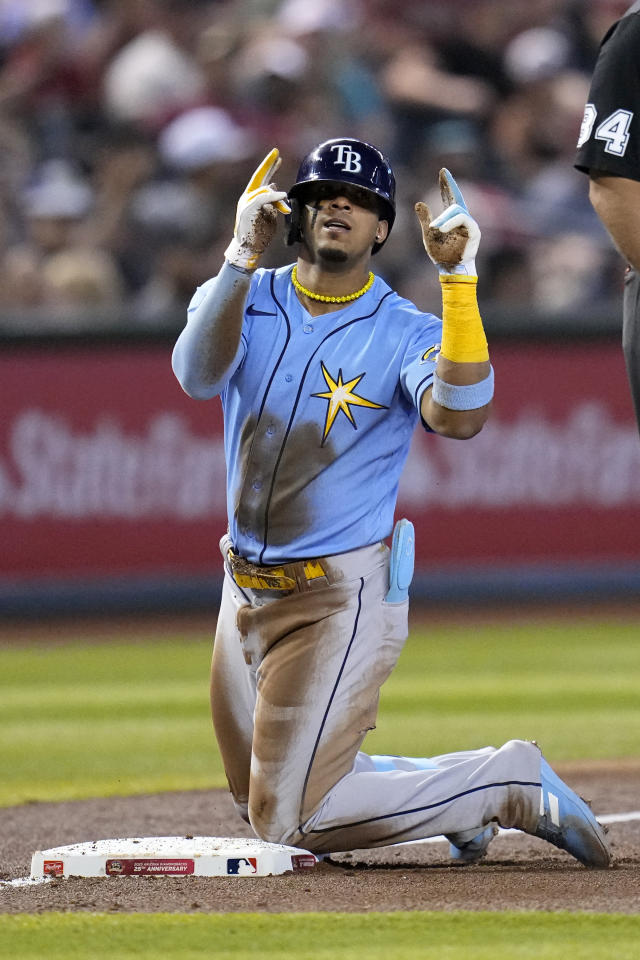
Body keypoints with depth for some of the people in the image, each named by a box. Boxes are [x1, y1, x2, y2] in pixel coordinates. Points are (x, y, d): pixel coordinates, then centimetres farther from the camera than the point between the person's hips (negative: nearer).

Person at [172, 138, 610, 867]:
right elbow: (197, 374, -22)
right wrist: (242, 255, -34)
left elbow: (459, 417, -31)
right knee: (263, 806, 18)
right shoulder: (244, 299, 0)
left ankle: (510, 782, 3)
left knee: (291, 819, -12)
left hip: (343, 598, -6)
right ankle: (446, 784, 34)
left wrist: (458, 278, -35)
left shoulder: (406, 333, -11)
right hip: (247, 589, 6)